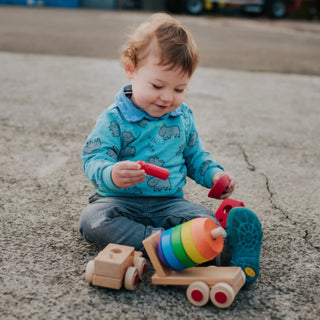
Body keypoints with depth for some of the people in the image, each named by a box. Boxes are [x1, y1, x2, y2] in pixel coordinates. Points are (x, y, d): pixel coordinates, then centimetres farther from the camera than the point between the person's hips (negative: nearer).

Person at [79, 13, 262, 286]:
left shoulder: (183, 116, 8)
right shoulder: (114, 118, -9)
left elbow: (195, 156, 21)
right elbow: (94, 158, -17)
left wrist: (214, 174, 1)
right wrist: (111, 174, -41)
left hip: (169, 202, 3)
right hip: (121, 201, -2)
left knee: (205, 221, -21)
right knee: (93, 220, -33)